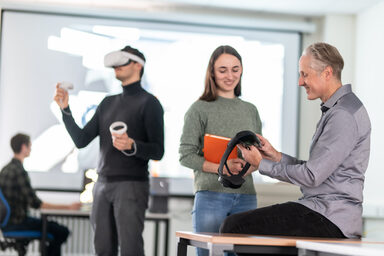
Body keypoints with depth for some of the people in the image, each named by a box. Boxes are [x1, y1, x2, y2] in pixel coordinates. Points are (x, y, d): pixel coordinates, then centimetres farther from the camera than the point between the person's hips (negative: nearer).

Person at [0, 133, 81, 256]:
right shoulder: (19, 171, -21)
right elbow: (35, 203, -22)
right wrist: (68, 207, -19)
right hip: (17, 222, -10)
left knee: (53, 225, 26)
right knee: (62, 231, -11)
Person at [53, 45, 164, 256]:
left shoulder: (148, 103, -1)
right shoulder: (108, 103, 19)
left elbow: (157, 151, -6)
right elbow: (81, 140, 13)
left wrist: (131, 145, -25)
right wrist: (65, 109, 2)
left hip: (131, 185, -6)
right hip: (102, 185, 6)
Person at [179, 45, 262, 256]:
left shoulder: (251, 111, 16)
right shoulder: (200, 110, 2)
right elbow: (186, 155, -4)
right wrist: (221, 168, -17)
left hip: (245, 196, 4)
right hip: (211, 194, -4)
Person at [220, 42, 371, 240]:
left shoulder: (343, 116, -16)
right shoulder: (335, 110, 19)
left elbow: (312, 176, -20)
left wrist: (262, 164, -9)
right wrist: (277, 156, 9)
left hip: (330, 222, -11)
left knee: (234, 226, -17)